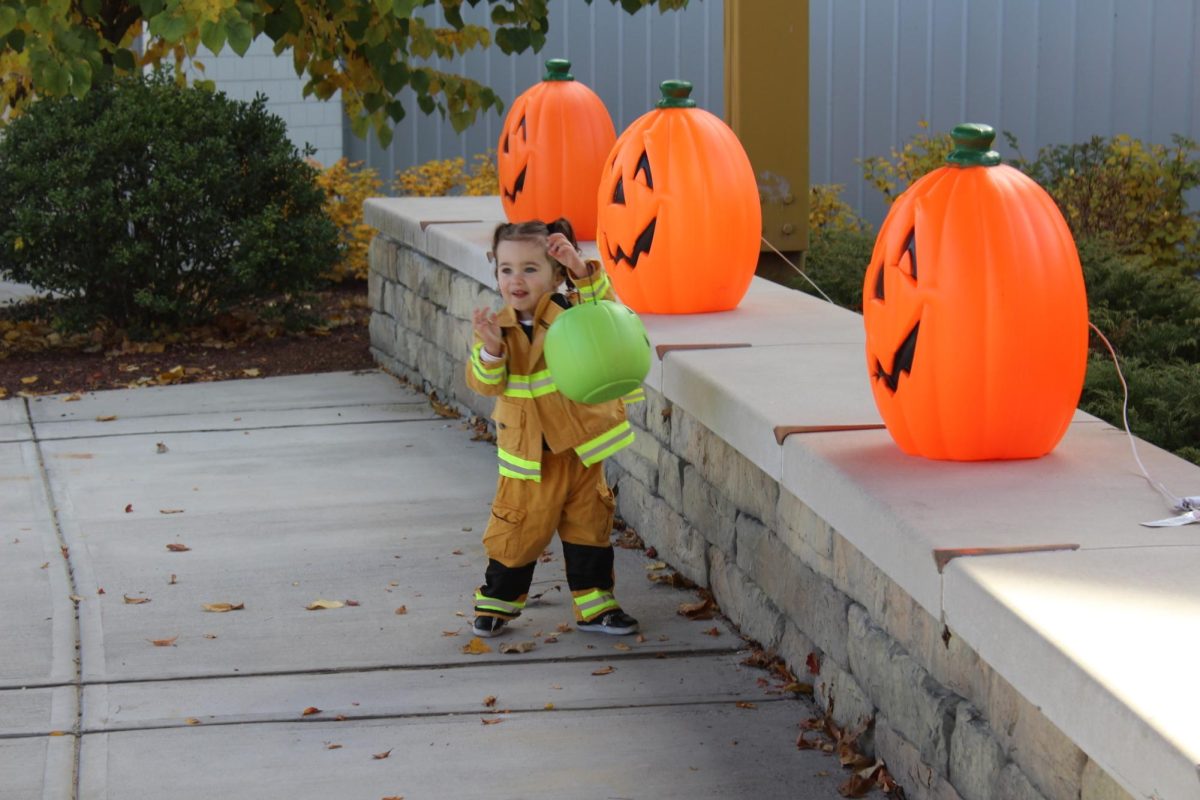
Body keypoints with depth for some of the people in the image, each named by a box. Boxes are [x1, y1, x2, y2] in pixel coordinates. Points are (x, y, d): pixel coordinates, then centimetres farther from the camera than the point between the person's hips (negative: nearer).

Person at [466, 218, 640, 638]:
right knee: (518, 529, 5)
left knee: (589, 526, 10)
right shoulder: (499, 327, -5)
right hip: (529, 453, -1)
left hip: (582, 446, 1)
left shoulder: (571, 311, -5)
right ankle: (497, 600, 22)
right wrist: (490, 350, -32)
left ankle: (594, 605, 22)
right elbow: (486, 383, -12)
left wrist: (582, 271, -36)